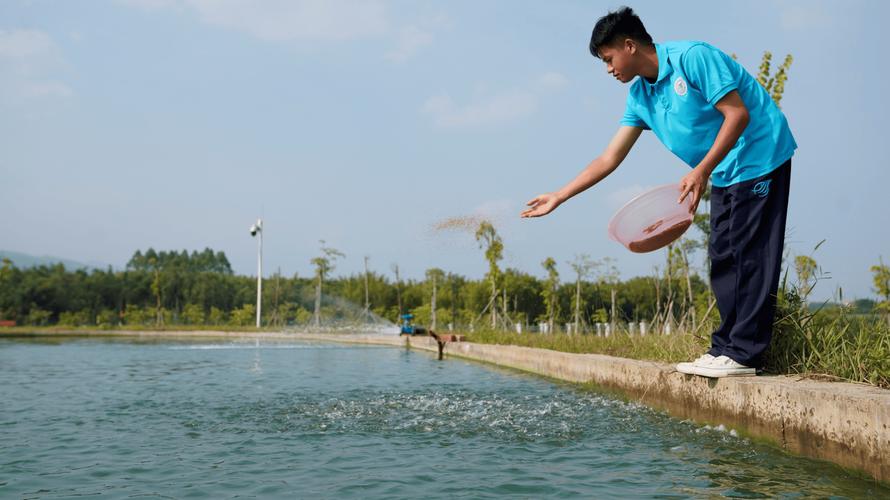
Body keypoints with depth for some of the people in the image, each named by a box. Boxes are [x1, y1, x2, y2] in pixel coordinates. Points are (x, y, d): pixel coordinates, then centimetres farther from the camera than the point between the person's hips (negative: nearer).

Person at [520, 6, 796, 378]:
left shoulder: (692, 57, -17)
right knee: (723, 259, 6)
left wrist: (702, 170, -28)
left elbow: (737, 113, -21)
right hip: (724, 176, 8)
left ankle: (743, 355, -8)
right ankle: (724, 347, 11)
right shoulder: (640, 96, 6)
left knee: (751, 257, -9)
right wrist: (557, 197, 4)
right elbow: (609, 159, 6)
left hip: (760, 160, -8)